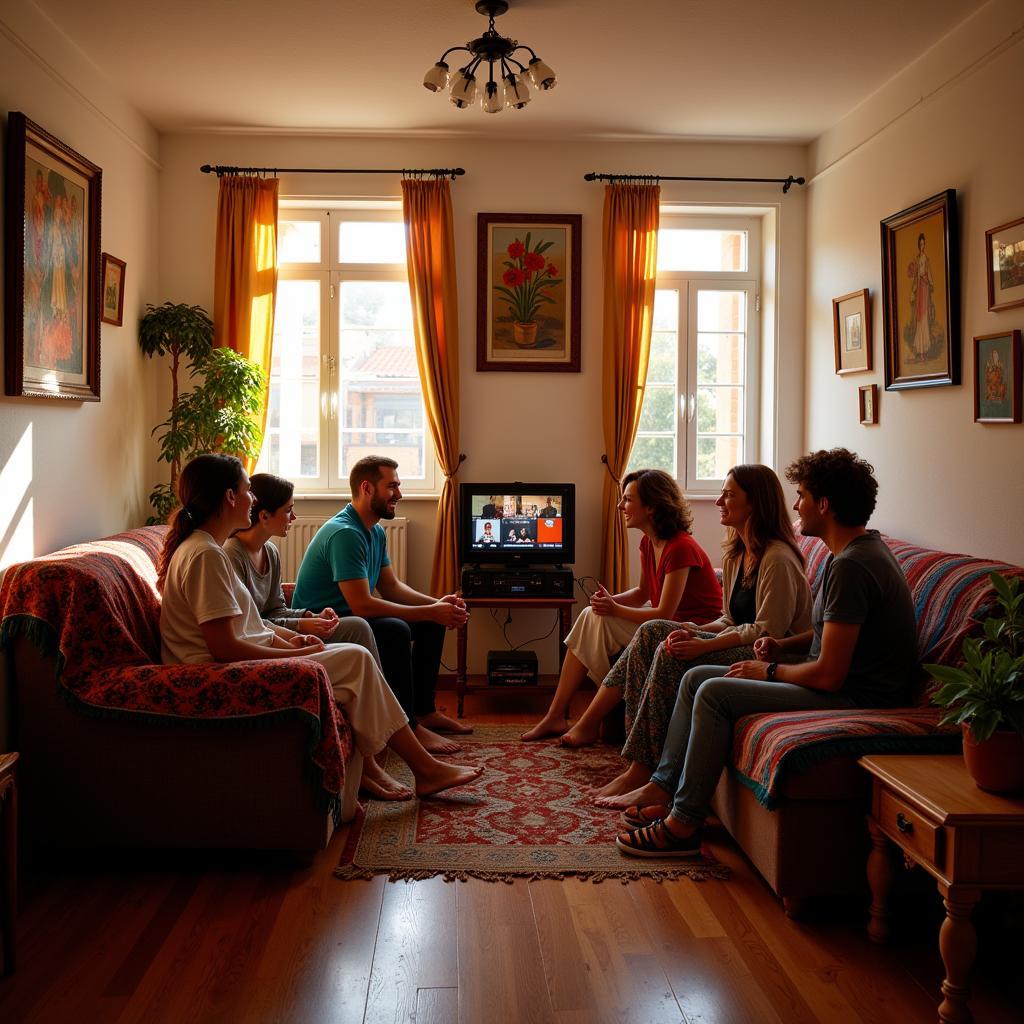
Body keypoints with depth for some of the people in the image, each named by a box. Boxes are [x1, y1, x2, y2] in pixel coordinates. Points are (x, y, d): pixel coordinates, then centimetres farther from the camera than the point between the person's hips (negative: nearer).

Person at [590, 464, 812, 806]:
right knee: (652, 632, -7)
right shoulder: (736, 555, 14)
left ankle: (642, 771, -20)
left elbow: (767, 631, -21)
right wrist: (697, 631, -4)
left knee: (671, 655, -25)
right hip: (742, 650, 10)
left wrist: (704, 646, -25)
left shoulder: (777, 560, -17)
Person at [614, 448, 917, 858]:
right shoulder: (857, 549, 11)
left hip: (853, 698, -11)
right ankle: (663, 788, 8)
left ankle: (683, 826, -12)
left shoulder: (852, 566, -23)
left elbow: (829, 674, -25)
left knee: (715, 694, -21)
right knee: (696, 678, 6)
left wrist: (771, 671, -8)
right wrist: (783, 646, 7)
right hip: (840, 684, 11)